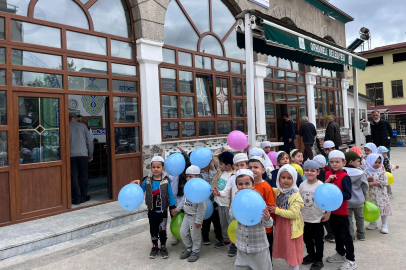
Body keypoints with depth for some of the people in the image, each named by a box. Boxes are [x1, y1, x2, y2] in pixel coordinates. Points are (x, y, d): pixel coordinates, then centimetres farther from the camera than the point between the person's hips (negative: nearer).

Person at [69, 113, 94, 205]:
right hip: (83, 154, 1)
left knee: (74, 177, 4)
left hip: (71, 155, 0)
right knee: (83, 176, 11)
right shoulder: (82, 126, 7)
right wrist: (90, 155, 11)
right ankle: (83, 196, 16)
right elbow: (89, 141, 4)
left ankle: (77, 198, 4)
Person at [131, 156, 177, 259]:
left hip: (163, 210, -2)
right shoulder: (147, 180, -7)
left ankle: (163, 247, 29)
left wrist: (173, 207, -2)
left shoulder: (166, 180, -12)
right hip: (152, 210, 2)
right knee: (153, 229, 14)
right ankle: (155, 247, 32)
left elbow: (170, 194, -5)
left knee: (162, 229, 10)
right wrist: (138, 185, -19)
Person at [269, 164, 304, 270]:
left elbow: (293, 214, -24)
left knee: (293, 250, 7)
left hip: (292, 227, -6)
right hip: (280, 226, 6)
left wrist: (277, 210, -24)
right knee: (285, 249, 19)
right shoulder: (277, 192, -1)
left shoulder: (295, 195, -18)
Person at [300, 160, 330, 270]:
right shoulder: (302, 185, -1)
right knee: (307, 238, 18)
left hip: (317, 219, -5)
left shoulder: (321, 185, -16)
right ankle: (311, 255, 39)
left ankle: (319, 260, 25)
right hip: (305, 218, 5)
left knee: (318, 240, 9)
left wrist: (328, 213, -12)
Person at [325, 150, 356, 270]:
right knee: (336, 233, 22)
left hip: (342, 211, -7)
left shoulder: (345, 177, -18)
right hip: (331, 209, 7)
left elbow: (348, 195, -22)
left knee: (345, 235, 5)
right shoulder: (328, 174, 3)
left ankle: (350, 260, 19)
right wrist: (327, 181, -15)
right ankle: (340, 253, 40)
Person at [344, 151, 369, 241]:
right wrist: (365, 196, 12)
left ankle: (351, 236, 11)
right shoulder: (360, 172, -13)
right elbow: (365, 186, -4)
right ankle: (361, 235, 31)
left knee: (348, 218, 9)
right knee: (359, 217, 19)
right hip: (359, 200, 1)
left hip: (346, 201, 0)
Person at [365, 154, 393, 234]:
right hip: (370, 195, 3)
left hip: (380, 194, -2)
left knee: (383, 208, 1)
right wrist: (368, 179, -19)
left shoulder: (381, 172, -7)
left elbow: (385, 182, -14)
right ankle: (373, 223, 30)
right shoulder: (366, 172, -1)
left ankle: (384, 225, 15)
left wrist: (373, 183, -18)